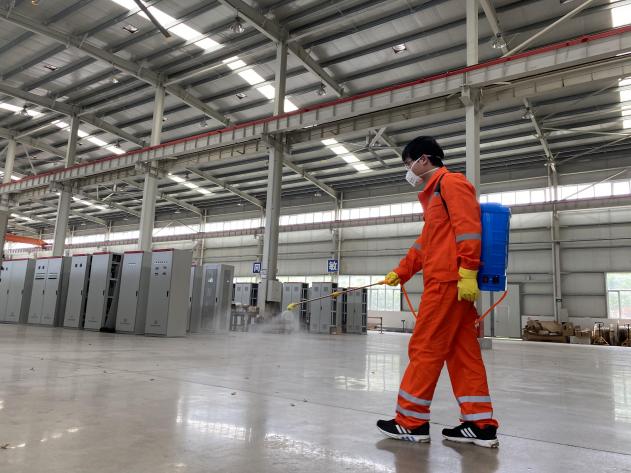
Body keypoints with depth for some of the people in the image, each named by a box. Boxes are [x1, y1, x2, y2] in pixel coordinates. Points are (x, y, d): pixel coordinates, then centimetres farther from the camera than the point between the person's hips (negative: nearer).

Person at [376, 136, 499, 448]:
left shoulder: (451, 182, -4)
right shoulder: (435, 193, 26)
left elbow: (467, 228, -16)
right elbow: (425, 243, 29)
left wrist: (467, 273, -23)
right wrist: (401, 272, 29)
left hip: (449, 280, -10)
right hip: (450, 282, 10)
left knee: (425, 348, -4)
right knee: (462, 352, 8)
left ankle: (412, 422, 5)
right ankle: (481, 425, 13)